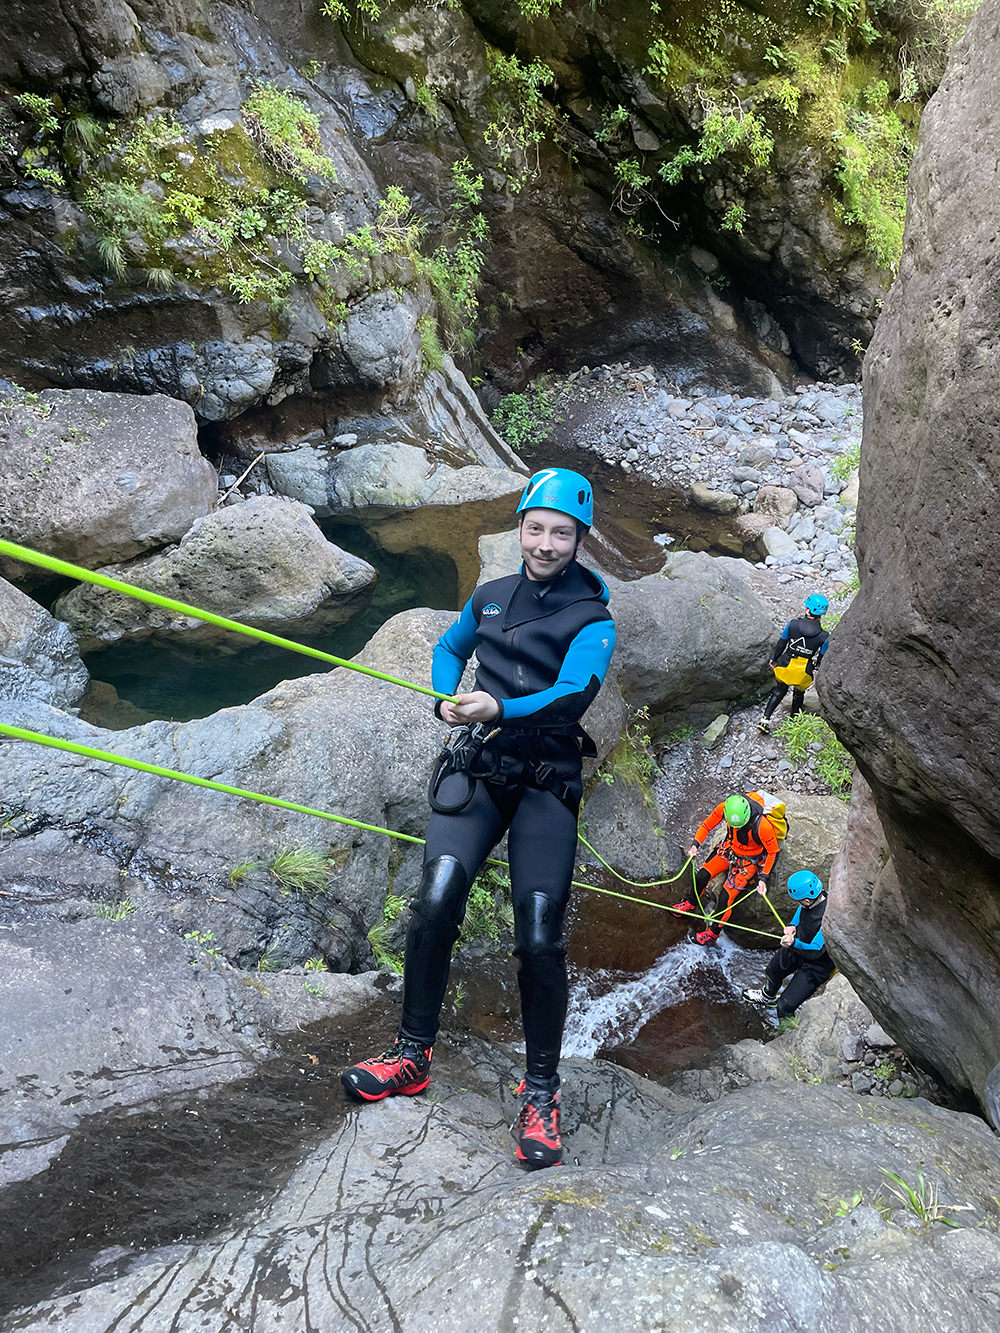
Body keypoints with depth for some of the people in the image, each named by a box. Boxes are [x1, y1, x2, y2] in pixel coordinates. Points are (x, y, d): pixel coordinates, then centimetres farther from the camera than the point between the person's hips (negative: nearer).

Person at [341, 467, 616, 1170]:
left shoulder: (593, 619, -2)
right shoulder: (489, 597, 12)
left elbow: (574, 693, -20)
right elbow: (449, 647, 30)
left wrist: (500, 708, -38)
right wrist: (446, 699, 8)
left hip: (548, 782, -2)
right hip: (476, 768, 3)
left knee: (540, 938, -12)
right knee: (436, 901, -19)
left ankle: (541, 1088, 7)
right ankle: (413, 1055, -1)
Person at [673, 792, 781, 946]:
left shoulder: (762, 825, -38)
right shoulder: (724, 808, -26)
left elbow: (773, 852, -20)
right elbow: (706, 825, -7)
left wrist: (763, 878, -22)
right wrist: (695, 844, -21)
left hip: (749, 860, -4)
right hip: (729, 849, 4)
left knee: (727, 895, -12)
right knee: (701, 876, -1)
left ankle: (714, 932, 10)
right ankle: (692, 903, 31)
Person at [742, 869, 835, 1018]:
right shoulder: (814, 898, -19)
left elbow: (816, 951, -35)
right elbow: (799, 911, 5)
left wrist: (794, 943, -50)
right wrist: (792, 925, -14)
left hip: (816, 964, -8)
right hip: (797, 947, 8)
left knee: (785, 1006, -11)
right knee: (772, 972, 32)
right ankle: (768, 997, 65)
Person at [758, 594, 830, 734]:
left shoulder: (792, 624, -16)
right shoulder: (824, 636, -17)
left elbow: (780, 644, -4)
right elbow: (822, 659, -6)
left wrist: (774, 659, 11)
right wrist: (817, 670, 14)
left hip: (785, 665, 1)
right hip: (805, 672, -1)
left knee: (779, 691, 24)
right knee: (799, 694, 28)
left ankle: (765, 719, 14)